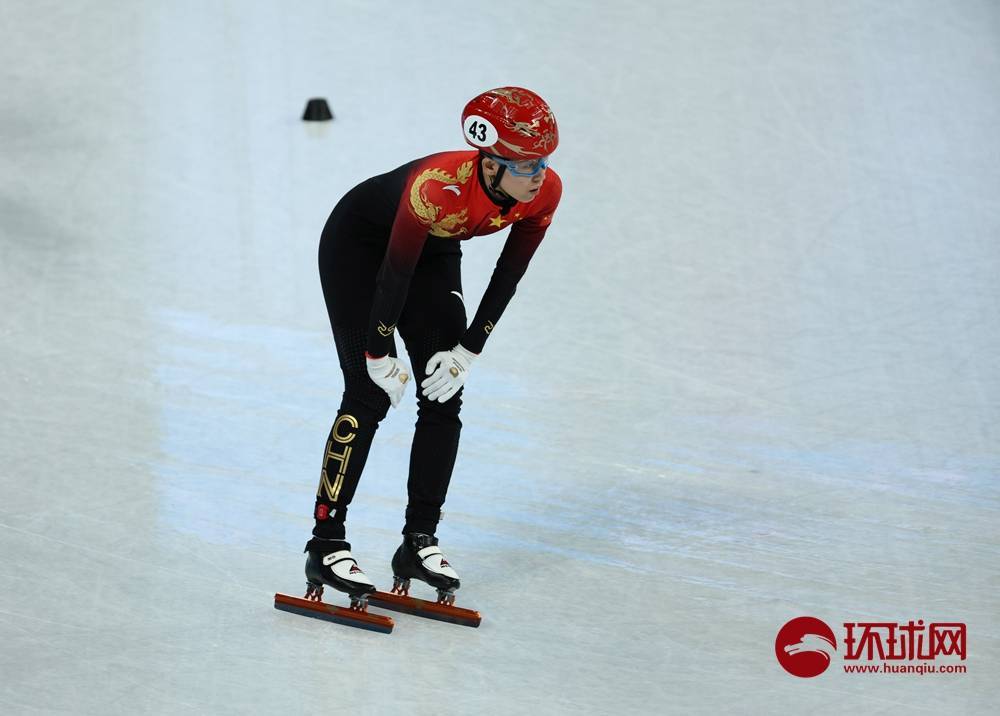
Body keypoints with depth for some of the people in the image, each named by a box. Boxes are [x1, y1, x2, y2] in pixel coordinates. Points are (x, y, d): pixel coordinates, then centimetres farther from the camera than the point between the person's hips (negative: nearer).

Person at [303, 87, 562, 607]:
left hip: (435, 253, 6)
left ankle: (419, 543, 7)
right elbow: (395, 272, -29)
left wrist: (469, 350, -9)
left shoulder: (545, 192, -24)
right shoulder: (439, 185, -40)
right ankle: (326, 545, -6)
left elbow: (509, 274, -10)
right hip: (359, 246, -6)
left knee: (444, 398, -2)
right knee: (371, 394, -12)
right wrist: (381, 357, -19)